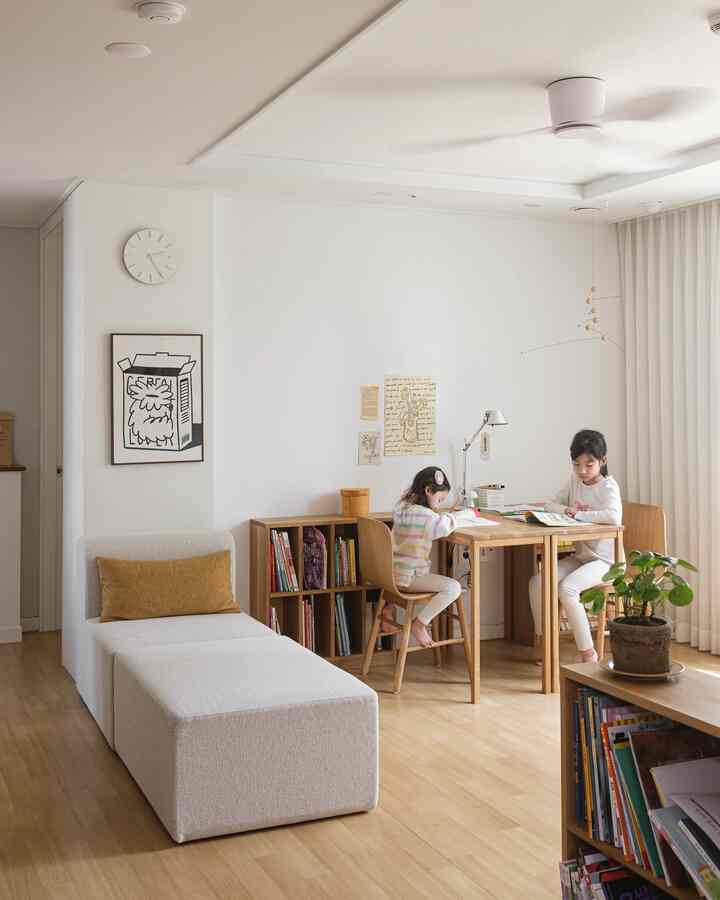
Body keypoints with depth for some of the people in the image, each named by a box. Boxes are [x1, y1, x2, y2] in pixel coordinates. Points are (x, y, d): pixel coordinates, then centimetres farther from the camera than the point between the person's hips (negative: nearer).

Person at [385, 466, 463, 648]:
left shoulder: (401, 506, 9)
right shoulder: (423, 514, -18)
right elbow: (446, 526, -30)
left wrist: (437, 514, 9)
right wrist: (449, 516, -8)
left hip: (393, 573, 9)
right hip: (409, 577, -9)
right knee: (454, 587, -16)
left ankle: (389, 609, 31)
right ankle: (419, 624, -7)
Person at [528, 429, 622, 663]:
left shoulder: (608, 486, -13)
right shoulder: (574, 481, 7)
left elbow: (614, 517, -33)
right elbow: (550, 505, 11)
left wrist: (579, 514, -24)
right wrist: (566, 510, -11)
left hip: (604, 559, -7)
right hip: (580, 555, 7)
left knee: (566, 588, -30)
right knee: (537, 581, -12)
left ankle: (588, 653, -17)